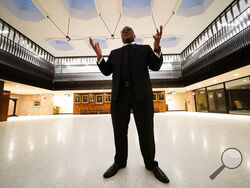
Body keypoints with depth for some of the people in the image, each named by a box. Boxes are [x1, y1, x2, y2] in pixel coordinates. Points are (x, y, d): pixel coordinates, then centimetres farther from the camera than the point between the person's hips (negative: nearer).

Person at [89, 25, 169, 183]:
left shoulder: (145, 49, 19)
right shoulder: (114, 53, 24)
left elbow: (155, 67, 8)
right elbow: (106, 71, 15)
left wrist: (157, 47, -8)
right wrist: (99, 56, 1)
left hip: (142, 95, -1)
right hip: (119, 95, 3)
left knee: (146, 132, 5)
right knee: (119, 132, 10)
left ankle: (151, 164, 29)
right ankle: (120, 162, 32)